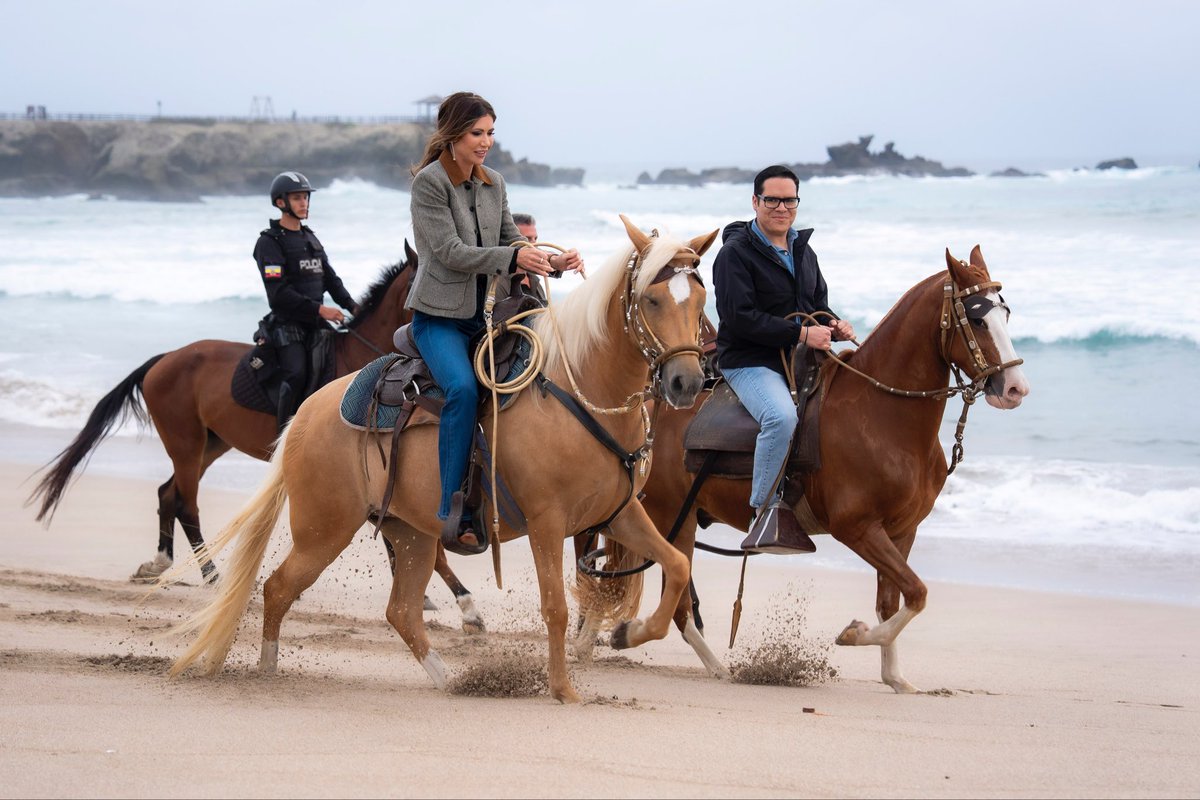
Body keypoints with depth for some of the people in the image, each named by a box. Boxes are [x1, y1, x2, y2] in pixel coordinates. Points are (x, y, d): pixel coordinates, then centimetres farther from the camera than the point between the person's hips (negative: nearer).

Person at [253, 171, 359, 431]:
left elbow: (331, 280, 19)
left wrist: (352, 307, 2)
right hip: (287, 324, -8)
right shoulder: (270, 242, -5)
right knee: (297, 374, -27)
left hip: (315, 323, 8)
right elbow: (279, 294, -14)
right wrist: (319, 309, -19)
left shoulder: (311, 239, 19)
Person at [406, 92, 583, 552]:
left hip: (486, 313, 7)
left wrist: (552, 261, -7)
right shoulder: (429, 183, -8)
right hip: (440, 316, -7)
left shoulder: (494, 184, 12)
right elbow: (450, 251, -16)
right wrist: (512, 258, -25)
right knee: (463, 387, -30)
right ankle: (454, 512, -28)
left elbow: (512, 242, 12)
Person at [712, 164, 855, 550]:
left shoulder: (803, 252, 17)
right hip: (749, 362, -8)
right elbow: (741, 317, -17)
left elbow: (818, 304, 25)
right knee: (782, 416, -35)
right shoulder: (735, 253, -7)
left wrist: (834, 326, 0)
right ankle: (763, 512, -27)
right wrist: (802, 334, -21)